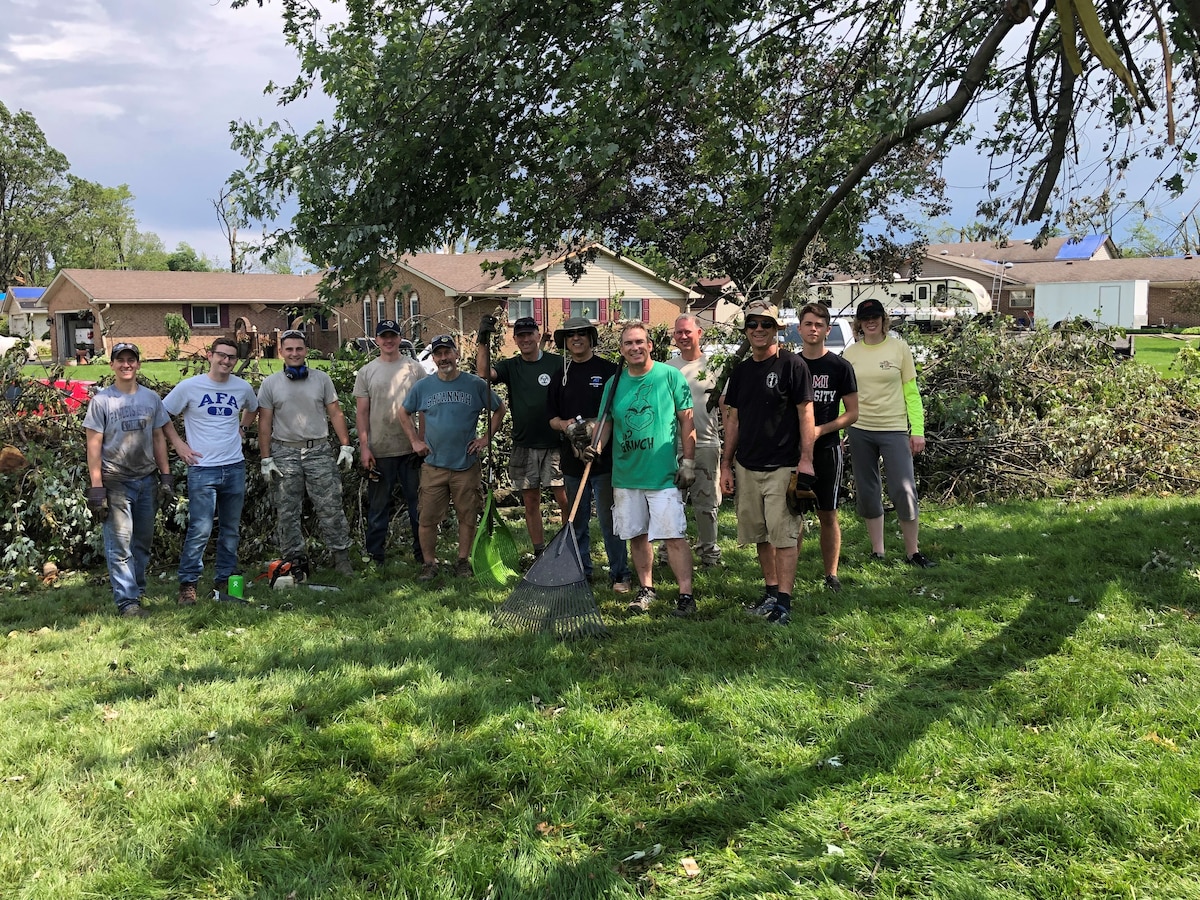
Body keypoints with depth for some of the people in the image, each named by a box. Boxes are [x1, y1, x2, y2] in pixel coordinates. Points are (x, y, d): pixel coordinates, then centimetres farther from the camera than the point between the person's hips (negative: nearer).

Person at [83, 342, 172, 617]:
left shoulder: (151, 398, 9)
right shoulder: (101, 400, -3)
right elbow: (93, 445, -5)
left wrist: (165, 475, 8)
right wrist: (96, 487, -11)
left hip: (147, 480, 4)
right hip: (115, 481, -4)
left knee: (143, 540, 11)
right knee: (120, 543, -5)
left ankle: (138, 589, 23)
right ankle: (127, 600, -3)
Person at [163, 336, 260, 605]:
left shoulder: (243, 388, 6)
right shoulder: (189, 387, -5)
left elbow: (253, 409, 28)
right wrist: (178, 444, -2)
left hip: (235, 468, 4)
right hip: (202, 469, -4)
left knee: (231, 529, 11)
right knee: (200, 529, -10)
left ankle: (224, 579, 23)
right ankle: (188, 583, 1)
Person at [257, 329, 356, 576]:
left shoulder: (321, 379, 6)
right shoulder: (270, 383, 5)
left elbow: (335, 414, 6)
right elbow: (264, 424, 4)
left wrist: (346, 446, -1)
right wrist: (266, 460, -2)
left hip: (319, 451, 0)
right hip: (285, 453, 0)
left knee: (330, 507, -2)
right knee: (287, 512, 4)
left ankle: (341, 556, 4)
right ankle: (293, 560, 13)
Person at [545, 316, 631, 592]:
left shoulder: (609, 370, 0)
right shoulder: (560, 375, 13)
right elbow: (552, 417, 15)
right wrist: (564, 425, -7)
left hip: (605, 457, -4)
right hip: (572, 456, 5)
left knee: (610, 519, -2)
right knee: (577, 520, 12)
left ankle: (619, 574, 6)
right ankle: (581, 571, 23)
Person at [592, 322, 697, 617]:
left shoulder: (670, 376, -3)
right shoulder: (614, 383, 8)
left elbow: (687, 421, -1)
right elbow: (606, 422, 14)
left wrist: (688, 462, -5)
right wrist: (596, 445, -7)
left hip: (663, 473, -4)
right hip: (626, 474, 4)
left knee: (674, 535, -7)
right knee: (637, 535, 12)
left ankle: (686, 594, -2)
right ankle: (646, 588, 27)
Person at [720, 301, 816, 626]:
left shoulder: (792, 365, -5)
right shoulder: (741, 371, 13)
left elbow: (806, 414, -8)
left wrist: (806, 459, -14)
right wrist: (726, 464, 12)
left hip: (782, 466, -6)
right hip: (746, 467, 6)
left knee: (784, 535, -7)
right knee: (760, 535, 12)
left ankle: (783, 600, -6)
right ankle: (771, 591, 23)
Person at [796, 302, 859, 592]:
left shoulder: (840, 367, -1)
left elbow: (853, 413, -1)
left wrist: (821, 430, -14)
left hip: (826, 449, -2)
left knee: (828, 515, 4)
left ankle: (831, 575, 12)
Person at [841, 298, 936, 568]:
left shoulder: (899, 348, 0)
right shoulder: (850, 353, 5)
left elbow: (911, 392, 1)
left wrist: (918, 430, -5)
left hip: (894, 429, -2)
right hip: (860, 430, 3)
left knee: (904, 491, -7)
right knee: (867, 493, 8)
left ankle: (912, 551, 8)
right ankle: (877, 551, 20)